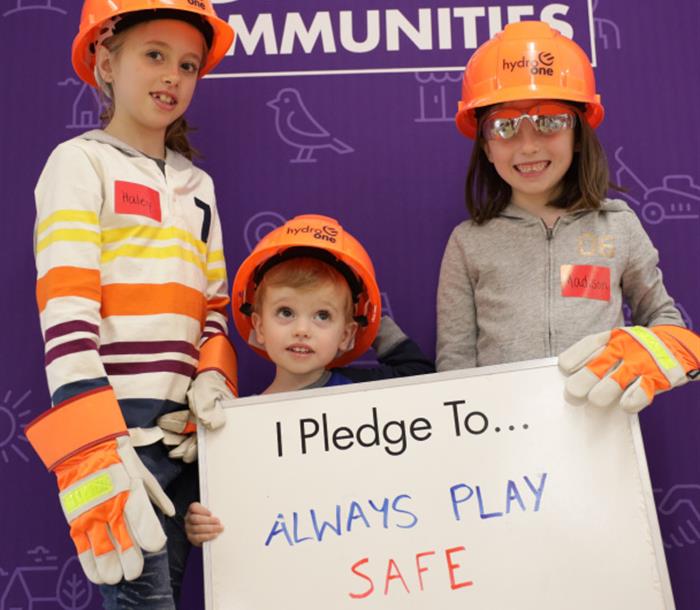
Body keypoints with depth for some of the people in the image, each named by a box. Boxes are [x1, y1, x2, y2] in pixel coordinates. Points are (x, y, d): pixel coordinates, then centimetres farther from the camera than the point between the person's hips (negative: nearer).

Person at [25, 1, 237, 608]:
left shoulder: (197, 184, 18)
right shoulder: (81, 161, -2)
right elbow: (65, 307, -13)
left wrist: (212, 377, -3)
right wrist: (90, 449, -22)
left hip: (182, 425, 6)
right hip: (113, 423, -6)